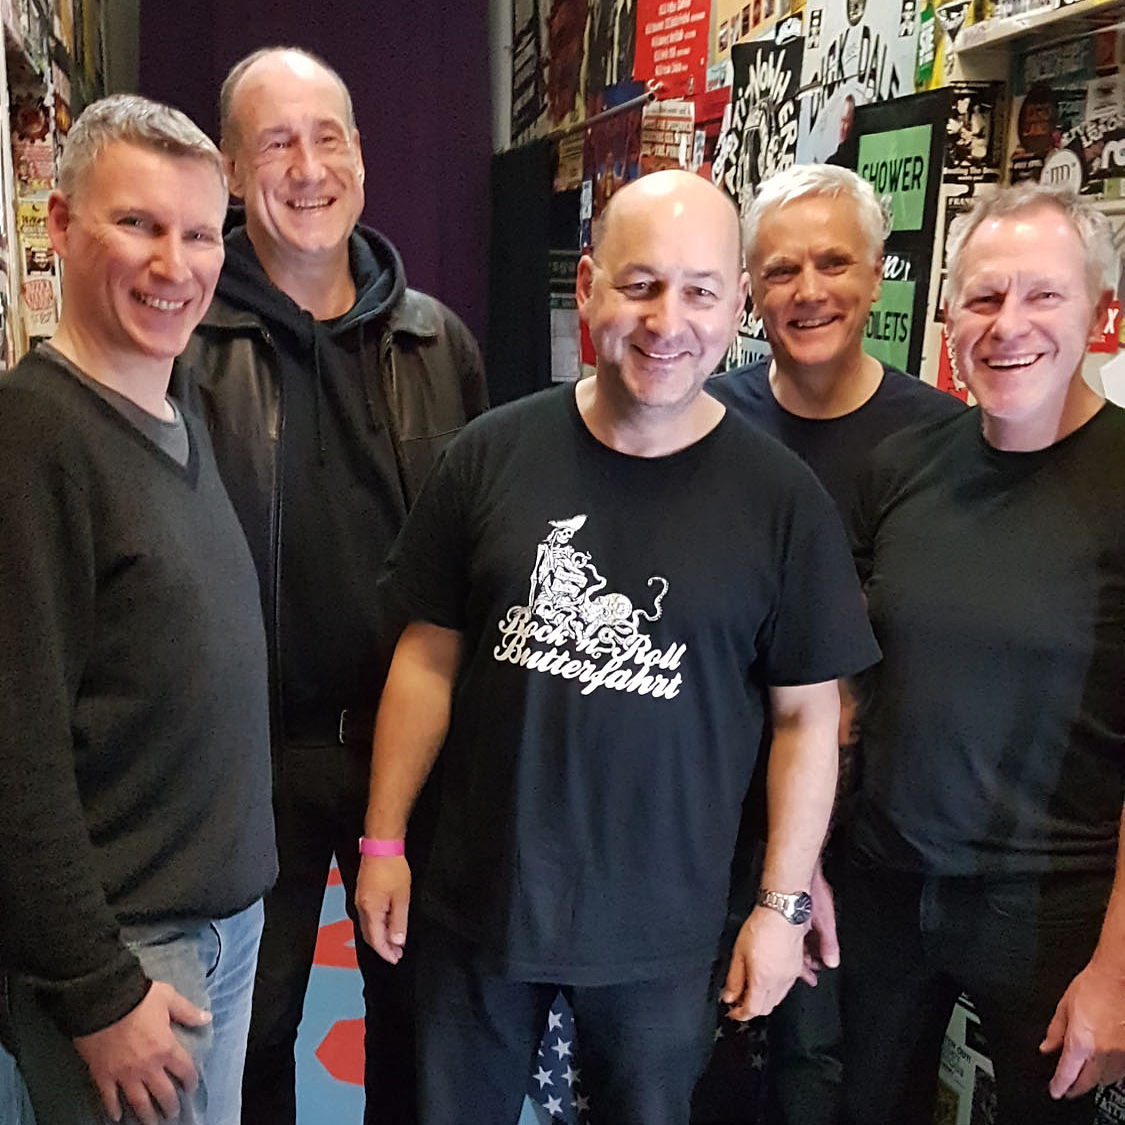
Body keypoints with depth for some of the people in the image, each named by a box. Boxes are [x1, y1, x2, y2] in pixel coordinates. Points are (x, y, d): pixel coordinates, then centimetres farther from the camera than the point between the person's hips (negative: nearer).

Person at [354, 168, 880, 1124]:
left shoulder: (781, 498, -9)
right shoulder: (492, 454, -6)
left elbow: (807, 716, -2)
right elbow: (430, 658, 0)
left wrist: (784, 903, -3)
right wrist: (384, 840, 0)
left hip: (663, 931, -1)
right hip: (477, 902, 2)